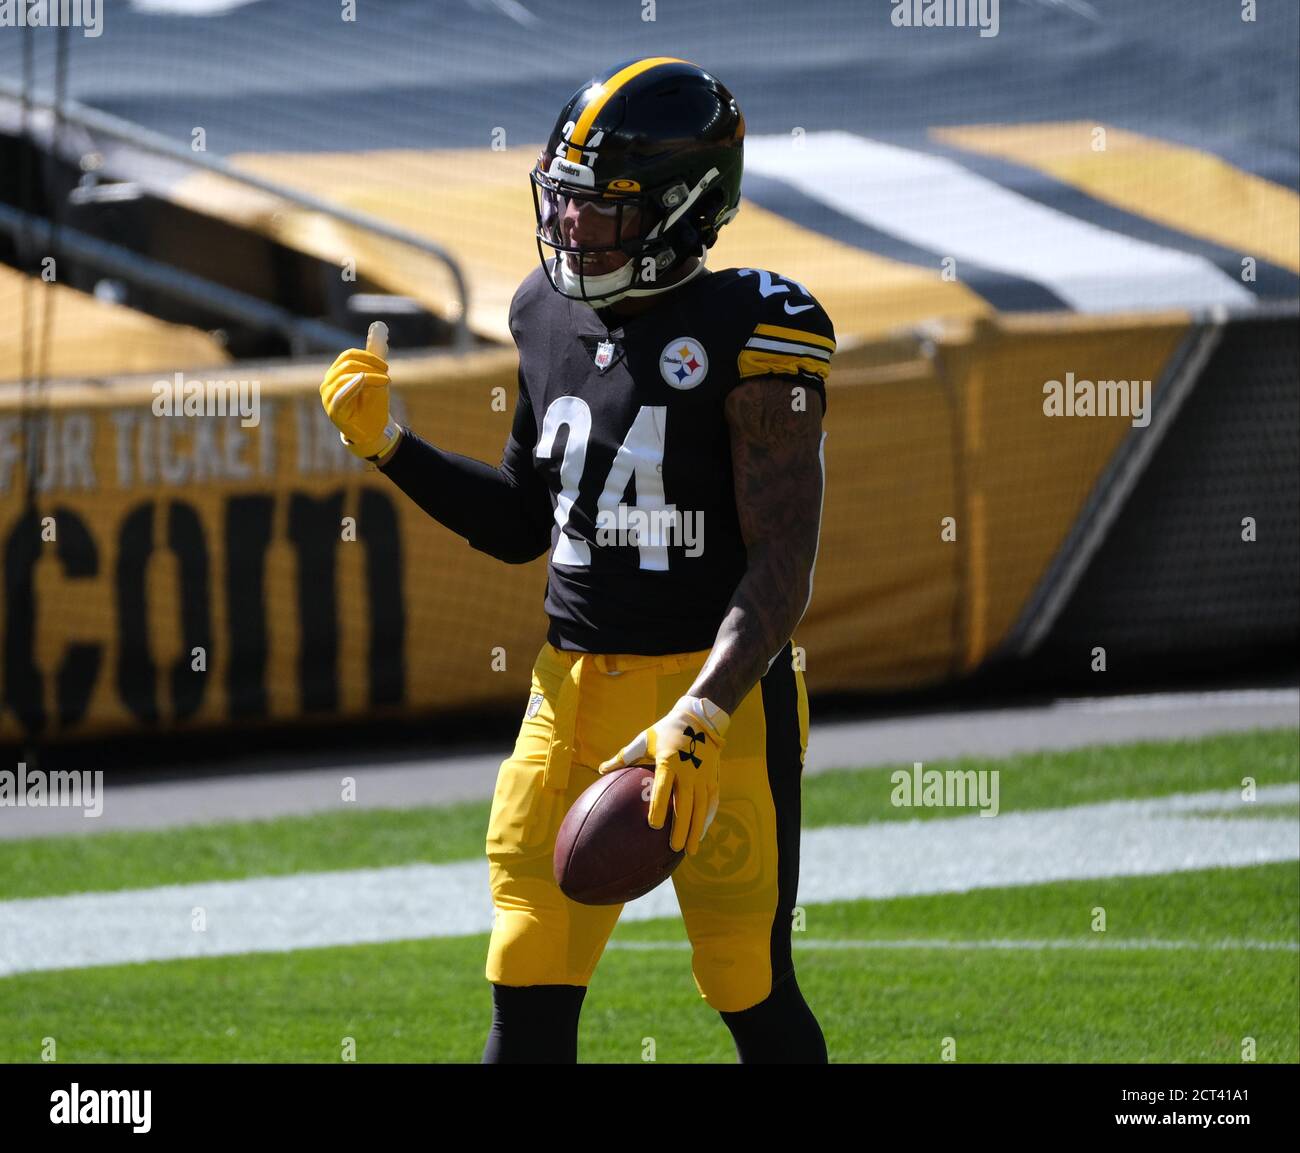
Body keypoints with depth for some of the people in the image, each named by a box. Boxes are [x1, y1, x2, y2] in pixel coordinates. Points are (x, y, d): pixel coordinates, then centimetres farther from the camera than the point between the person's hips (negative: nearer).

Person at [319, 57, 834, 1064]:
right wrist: (389, 446, 9)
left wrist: (697, 718, -28)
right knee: (529, 998, 3)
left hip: (720, 694, -6)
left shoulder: (747, 338, -13)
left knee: (752, 995, 3)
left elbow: (782, 567, -17)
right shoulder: (553, 319, 9)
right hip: (575, 685, 6)